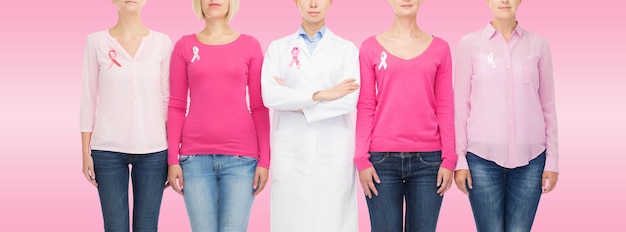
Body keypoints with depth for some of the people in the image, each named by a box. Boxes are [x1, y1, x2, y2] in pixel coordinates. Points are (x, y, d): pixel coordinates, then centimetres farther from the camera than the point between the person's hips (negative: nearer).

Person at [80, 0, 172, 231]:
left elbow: (167, 99, 6)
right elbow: (88, 98, 4)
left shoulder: (162, 42, 3)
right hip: (108, 150, -1)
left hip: (153, 150, 1)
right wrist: (85, 151, 1)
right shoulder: (96, 41, 2)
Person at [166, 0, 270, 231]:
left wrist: (264, 159, -1)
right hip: (196, 156, 1)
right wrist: (173, 158, -1)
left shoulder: (250, 45, 5)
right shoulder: (184, 45, 6)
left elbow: (259, 107, 4)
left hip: (240, 156, 0)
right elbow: (176, 106, 5)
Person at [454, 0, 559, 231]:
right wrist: (459, 159, -2)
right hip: (483, 157, -1)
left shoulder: (538, 44, 5)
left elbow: (548, 106, 7)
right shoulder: (470, 44, 1)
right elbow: (461, 105, 2)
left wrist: (552, 159, 5)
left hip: (530, 158, 1)